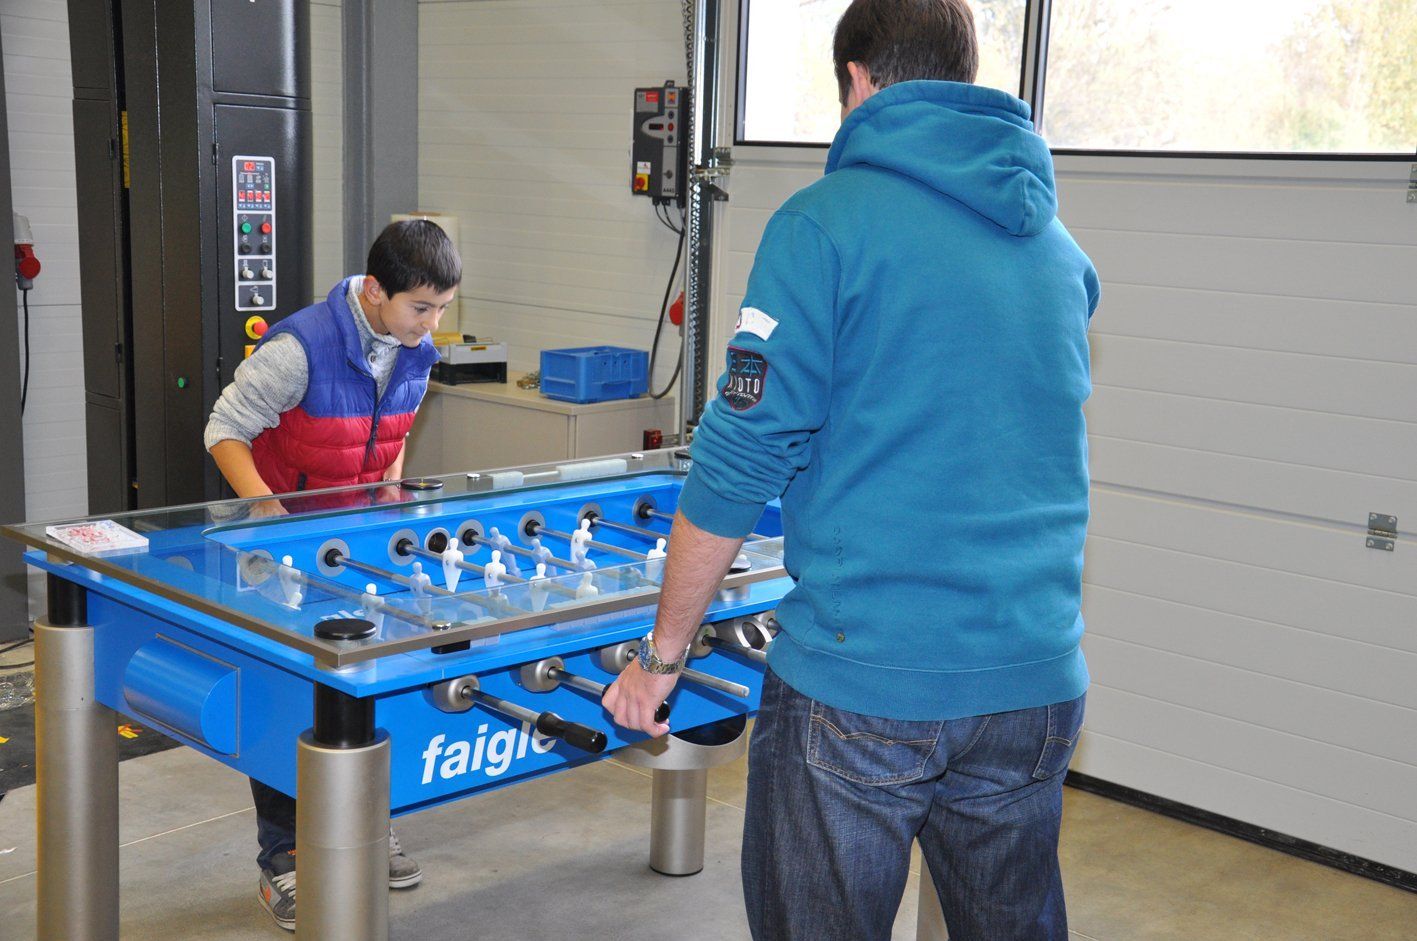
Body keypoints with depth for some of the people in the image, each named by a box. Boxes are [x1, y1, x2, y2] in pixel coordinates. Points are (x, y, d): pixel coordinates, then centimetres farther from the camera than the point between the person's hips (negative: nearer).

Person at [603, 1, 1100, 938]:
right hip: (1038, 684, 6)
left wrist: (661, 655, -1)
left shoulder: (824, 225, -8)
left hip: (861, 681, -5)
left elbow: (741, 458, -11)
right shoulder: (1061, 253, 10)